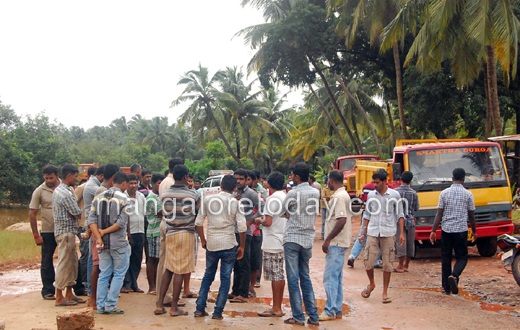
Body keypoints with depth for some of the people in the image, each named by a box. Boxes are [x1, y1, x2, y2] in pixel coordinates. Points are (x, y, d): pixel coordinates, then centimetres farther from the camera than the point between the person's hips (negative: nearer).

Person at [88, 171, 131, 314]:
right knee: (119, 274, 5)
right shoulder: (123, 199, -8)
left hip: (103, 243, 5)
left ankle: (101, 306, 13)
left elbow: (91, 219, -1)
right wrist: (104, 232, -9)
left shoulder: (98, 197, 8)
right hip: (119, 243, -5)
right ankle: (111, 305, 3)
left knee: (104, 274, 12)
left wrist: (98, 237, -7)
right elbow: (122, 222, -16)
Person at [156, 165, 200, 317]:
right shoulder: (193, 195, -10)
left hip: (170, 234, 4)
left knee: (168, 270, 13)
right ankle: (174, 307, 4)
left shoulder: (164, 194, 1)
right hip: (187, 233, -4)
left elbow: (166, 214, 12)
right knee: (180, 271, 0)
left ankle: (160, 305, 12)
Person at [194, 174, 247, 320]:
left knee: (208, 276, 17)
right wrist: (242, 246, 1)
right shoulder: (235, 203, -5)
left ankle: (199, 309, 16)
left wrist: (203, 240, 16)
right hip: (229, 245, -3)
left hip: (211, 244, 3)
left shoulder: (208, 199, 2)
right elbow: (242, 227, -10)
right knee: (225, 279, 7)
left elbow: (198, 222, 4)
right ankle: (218, 312, 7)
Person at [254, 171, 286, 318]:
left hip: (272, 243, -8)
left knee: (275, 275, -3)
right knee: (280, 275, 12)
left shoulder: (272, 199, -14)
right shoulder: (286, 198, 11)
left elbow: (268, 222, -19)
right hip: (283, 242, 9)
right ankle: (278, 307, 18)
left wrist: (259, 220, 1)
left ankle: (276, 309, 1)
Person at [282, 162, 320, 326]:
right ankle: (313, 315, 12)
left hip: (292, 239, -6)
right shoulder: (316, 193, 5)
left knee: (293, 279, 0)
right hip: (308, 239, 6)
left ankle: (298, 316, 2)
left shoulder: (293, 194, -11)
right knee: (305, 277, 14)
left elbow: (284, 211, 3)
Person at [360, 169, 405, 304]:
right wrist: (363, 233, 12)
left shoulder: (395, 195, 0)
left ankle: (385, 292, 14)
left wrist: (402, 233, -2)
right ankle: (371, 284, 25)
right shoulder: (371, 195, 8)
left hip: (388, 234, -2)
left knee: (387, 264, 1)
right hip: (372, 233, 2)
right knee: (368, 262, -3)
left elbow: (400, 215, 4)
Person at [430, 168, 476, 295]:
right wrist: (474, 231, 18)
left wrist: (433, 231, 2)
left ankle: (446, 288, 13)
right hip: (461, 230, -1)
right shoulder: (468, 194, -1)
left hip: (446, 230, 2)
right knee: (462, 257, 9)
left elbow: (439, 214, -2)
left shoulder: (444, 193, 1)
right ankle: (454, 275, -20)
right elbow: (471, 216, 4)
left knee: (446, 258, 10)